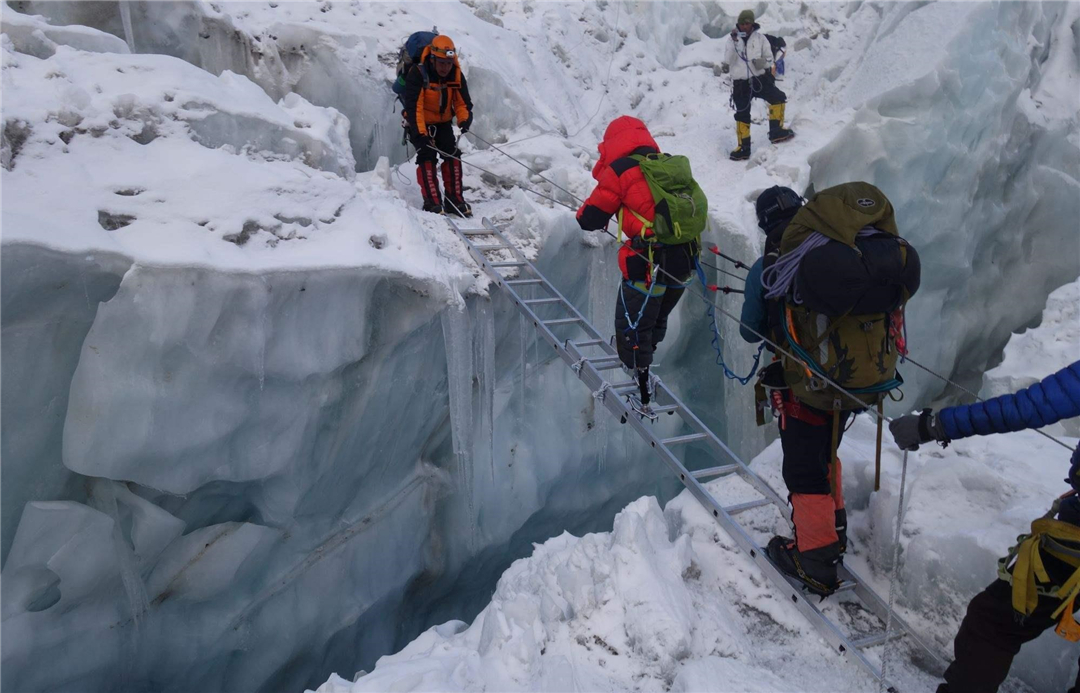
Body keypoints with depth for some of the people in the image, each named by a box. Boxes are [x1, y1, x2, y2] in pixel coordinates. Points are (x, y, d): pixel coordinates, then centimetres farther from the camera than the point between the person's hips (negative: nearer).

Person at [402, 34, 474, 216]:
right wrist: (420, 134, -38)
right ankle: (432, 202, -17)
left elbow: (463, 102, -8)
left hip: (443, 123, 4)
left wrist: (464, 120, -31)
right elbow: (413, 106, -28)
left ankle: (455, 200, -3)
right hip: (420, 124, -4)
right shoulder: (418, 74, -25)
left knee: (453, 154, -9)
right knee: (427, 155, -19)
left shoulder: (457, 75, -11)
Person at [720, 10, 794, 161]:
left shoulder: (759, 37, 2)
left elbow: (769, 57, 7)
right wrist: (734, 42, -23)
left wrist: (763, 62, -16)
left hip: (759, 78, 0)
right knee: (742, 114, 4)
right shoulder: (734, 39, 2)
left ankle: (776, 131, -8)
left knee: (778, 97, -19)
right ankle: (744, 148, 13)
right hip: (740, 82, 0)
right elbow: (727, 59, -9)